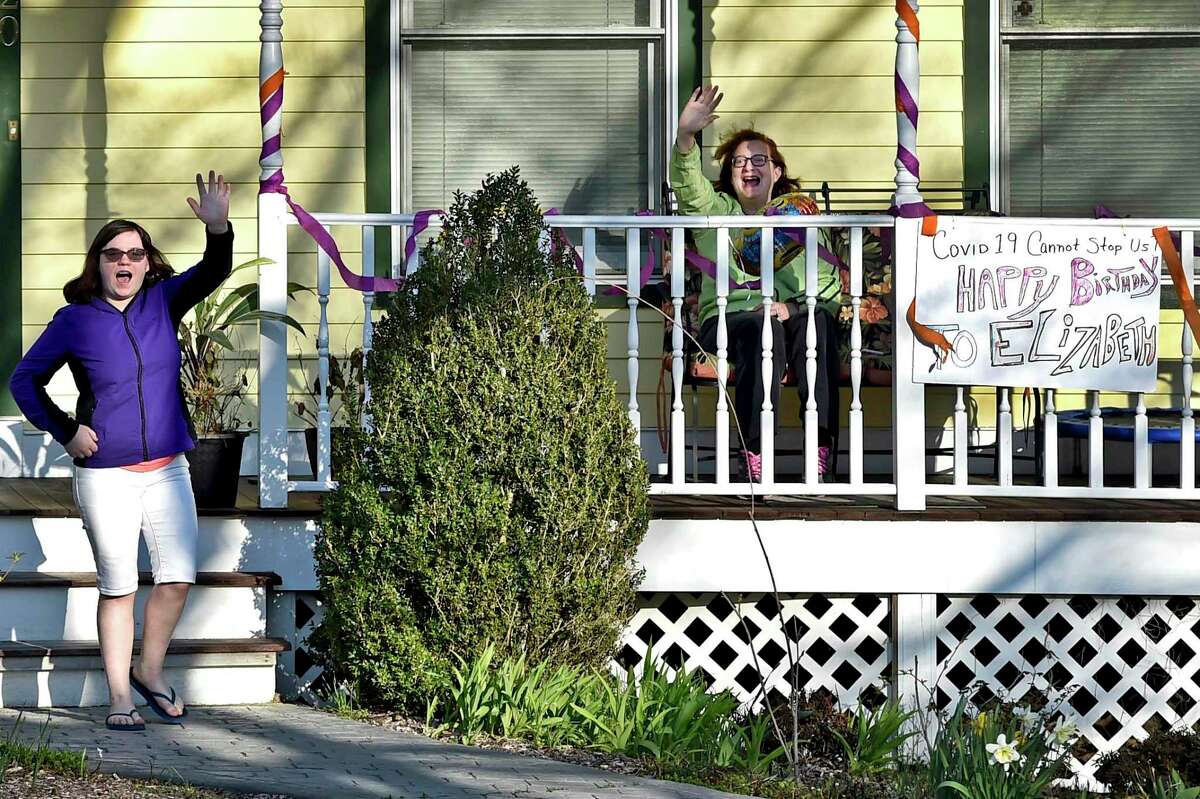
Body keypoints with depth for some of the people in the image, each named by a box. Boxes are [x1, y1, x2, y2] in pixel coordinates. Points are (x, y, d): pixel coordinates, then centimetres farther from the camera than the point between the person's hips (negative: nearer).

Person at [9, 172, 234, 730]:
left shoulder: (162, 302, 2)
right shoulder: (75, 320, -3)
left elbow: (212, 273, -14)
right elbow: (25, 380, 7)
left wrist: (218, 228, -34)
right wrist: (66, 432, -2)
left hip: (167, 470, 3)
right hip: (105, 476, -2)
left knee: (179, 576, 0)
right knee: (118, 586, 2)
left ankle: (149, 670, 21)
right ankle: (119, 696, 11)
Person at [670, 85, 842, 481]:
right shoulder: (715, 211, 16)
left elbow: (828, 284, 8)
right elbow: (687, 184, -7)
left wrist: (792, 307, -13)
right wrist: (685, 135, -27)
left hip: (790, 316, 1)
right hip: (726, 318, -1)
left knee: (819, 323, -32)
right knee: (762, 329, -35)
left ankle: (821, 446, -40)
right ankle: (755, 451, -40)